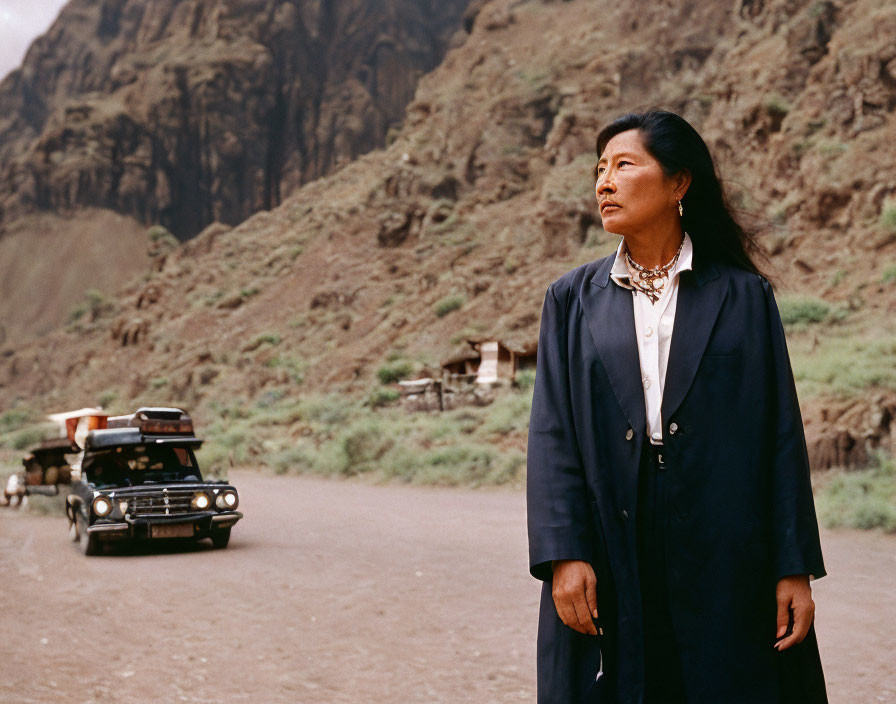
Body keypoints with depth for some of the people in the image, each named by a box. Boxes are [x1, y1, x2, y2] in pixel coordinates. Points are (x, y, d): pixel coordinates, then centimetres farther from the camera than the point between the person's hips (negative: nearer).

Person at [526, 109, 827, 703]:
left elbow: (781, 433, 1)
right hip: (608, 560, 1)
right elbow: (552, 434, 1)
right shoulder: (573, 299, 8)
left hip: (724, 560, -1)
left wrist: (795, 568, -4)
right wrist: (563, 555, -9)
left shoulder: (742, 297, 4)